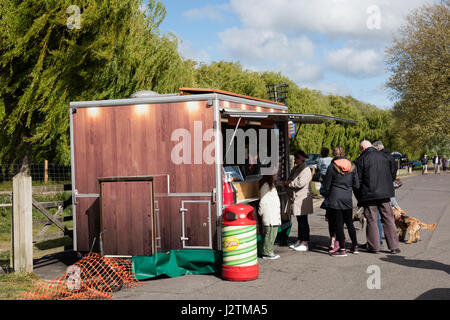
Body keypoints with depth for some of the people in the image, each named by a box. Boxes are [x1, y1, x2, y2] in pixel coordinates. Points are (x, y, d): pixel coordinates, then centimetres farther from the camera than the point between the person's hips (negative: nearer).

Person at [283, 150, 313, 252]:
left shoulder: (305, 169, -14)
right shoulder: (295, 168, 17)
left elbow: (300, 183, -23)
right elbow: (291, 180, 28)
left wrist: (287, 183, -13)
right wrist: (286, 184, 8)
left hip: (302, 199, -10)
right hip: (296, 199, 10)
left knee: (303, 221, -6)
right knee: (300, 221, 15)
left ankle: (305, 243, -3)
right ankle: (299, 241, 23)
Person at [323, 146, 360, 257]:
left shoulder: (332, 167, -9)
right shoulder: (352, 166, 2)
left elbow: (326, 186, -4)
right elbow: (356, 185, 4)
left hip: (335, 199, -4)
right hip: (348, 199, 4)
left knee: (338, 224, 0)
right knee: (349, 223, 17)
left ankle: (342, 249, 0)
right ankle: (355, 246, 23)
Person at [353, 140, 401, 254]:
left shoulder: (360, 160, -6)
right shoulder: (383, 157, 9)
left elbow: (357, 182, -5)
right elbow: (390, 175, 17)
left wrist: (359, 198, 4)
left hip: (369, 195, -4)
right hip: (385, 193, 4)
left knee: (371, 220, 6)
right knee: (388, 219, 7)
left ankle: (374, 246, 10)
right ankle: (394, 246, 7)